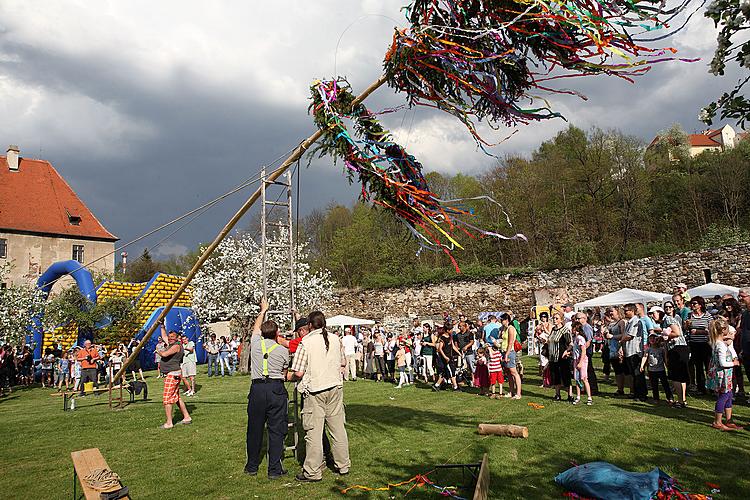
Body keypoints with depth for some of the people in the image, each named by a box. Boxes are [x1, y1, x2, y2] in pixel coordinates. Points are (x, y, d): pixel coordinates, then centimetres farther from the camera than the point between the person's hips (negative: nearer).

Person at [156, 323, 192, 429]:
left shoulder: (177, 346, -13)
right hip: (170, 375, 10)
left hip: (173, 375, -10)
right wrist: (162, 326, 32)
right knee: (176, 397, 14)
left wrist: (160, 351, -4)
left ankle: (169, 423, -7)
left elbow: (164, 354, -25)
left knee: (167, 399, -9)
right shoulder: (171, 344, 15)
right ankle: (187, 418, 20)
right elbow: (164, 336, 33)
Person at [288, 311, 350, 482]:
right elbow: (343, 363, 14)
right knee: (338, 428, 13)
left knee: (314, 431, 2)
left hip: (314, 390, -4)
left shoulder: (306, 342, -10)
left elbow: (299, 373, -12)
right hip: (335, 387, 5)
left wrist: (290, 377, 8)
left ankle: (313, 472, 8)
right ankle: (343, 465, 23)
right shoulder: (335, 339, 3)